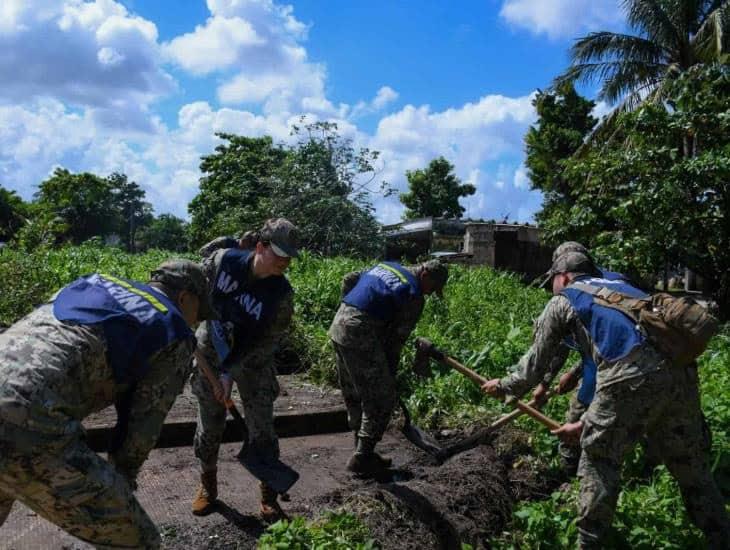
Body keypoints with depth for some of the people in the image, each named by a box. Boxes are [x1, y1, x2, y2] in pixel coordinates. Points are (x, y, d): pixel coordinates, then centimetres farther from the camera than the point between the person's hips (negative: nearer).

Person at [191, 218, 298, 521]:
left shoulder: (281, 293, -22)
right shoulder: (222, 260, -20)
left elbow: (266, 342, -18)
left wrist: (231, 372, -23)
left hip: (252, 361, -1)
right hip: (211, 353, 1)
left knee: (262, 428, 0)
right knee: (209, 425, 10)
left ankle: (269, 498, 17)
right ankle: (207, 484, 34)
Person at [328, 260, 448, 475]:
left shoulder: (386, 265, 19)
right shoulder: (414, 295, -5)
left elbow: (348, 279, 19)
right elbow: (396, 338, -3)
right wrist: (390, 373, 6)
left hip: (338, 325, 9)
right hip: (361, 335, -9)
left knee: (353, 396, 18)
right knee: (381, 399, 3)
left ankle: (363, 451, 29)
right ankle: (362, 458, 7)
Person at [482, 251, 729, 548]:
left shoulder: (562, 301, 16)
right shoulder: (619, 288, 35)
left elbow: (536, 363, 21)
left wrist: (504, 386, 41)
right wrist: (586, 422, 42)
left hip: (633, 373, -6)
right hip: (681, 369, 6)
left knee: (599, 459, 12)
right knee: (691, 465, 20)